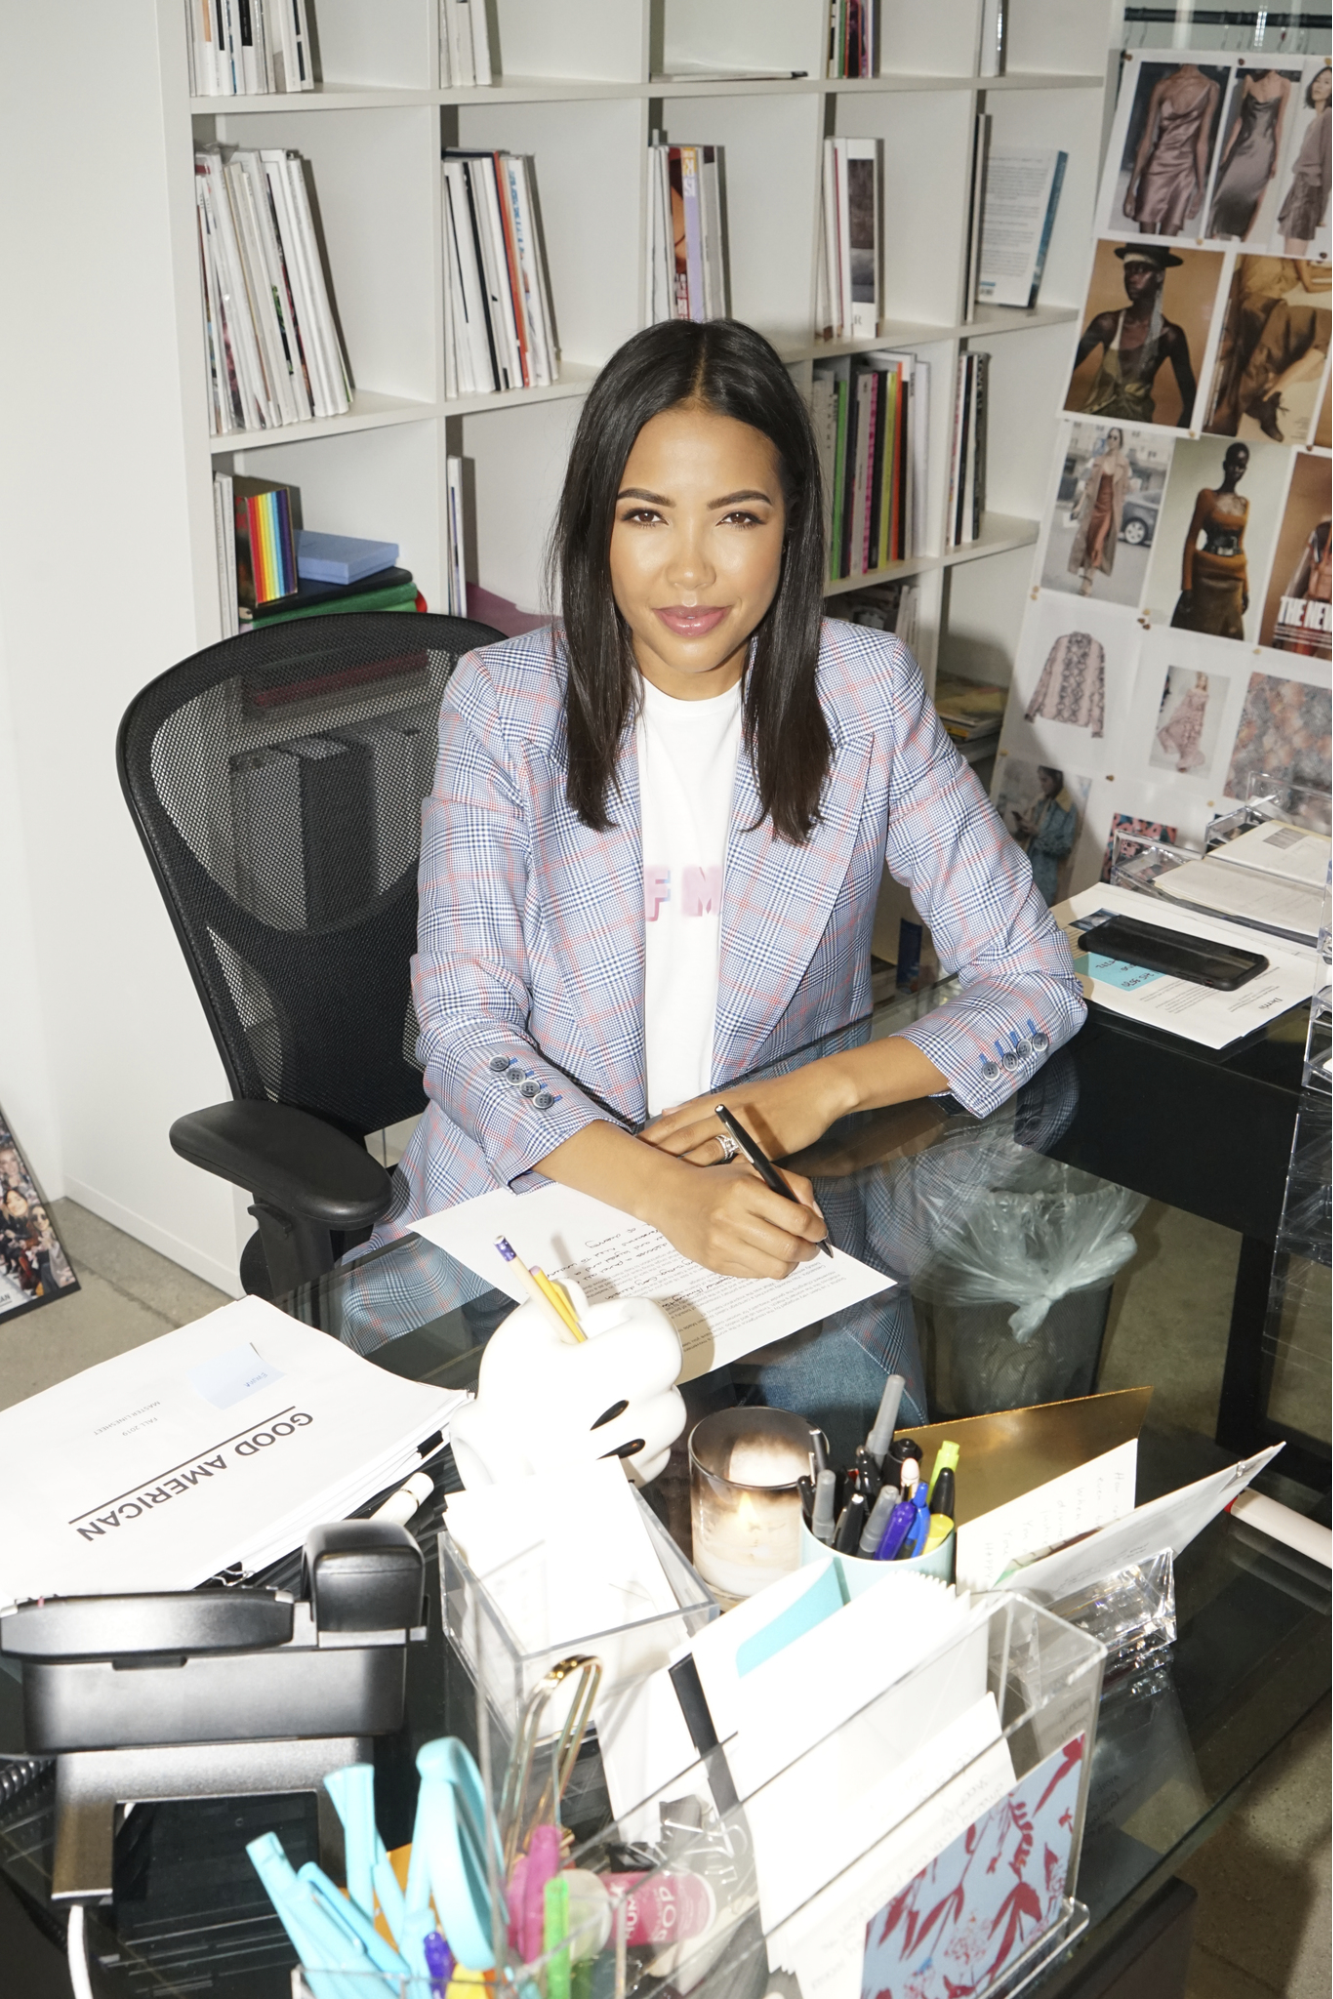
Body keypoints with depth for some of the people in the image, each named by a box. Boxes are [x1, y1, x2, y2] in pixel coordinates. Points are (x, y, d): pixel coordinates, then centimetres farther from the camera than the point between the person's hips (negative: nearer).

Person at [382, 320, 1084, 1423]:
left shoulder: (866, 691, -3)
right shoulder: (504, 700, -5)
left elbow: (1033, 980, -1)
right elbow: (467, 1031, -12)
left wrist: (820, 1088, -18)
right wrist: (670, 1194, -29)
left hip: (773, 1202, 1)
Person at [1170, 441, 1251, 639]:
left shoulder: (1244, 503, 11)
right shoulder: (1208, 496, -2)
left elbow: (1240, 545, 15)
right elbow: (1191, 540, -5)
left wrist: (1245, 589, 13)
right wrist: (1187, 585, -12)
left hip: (1233, 583, 5)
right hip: (1206, 578, -5)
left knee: (1229, 639, 3)